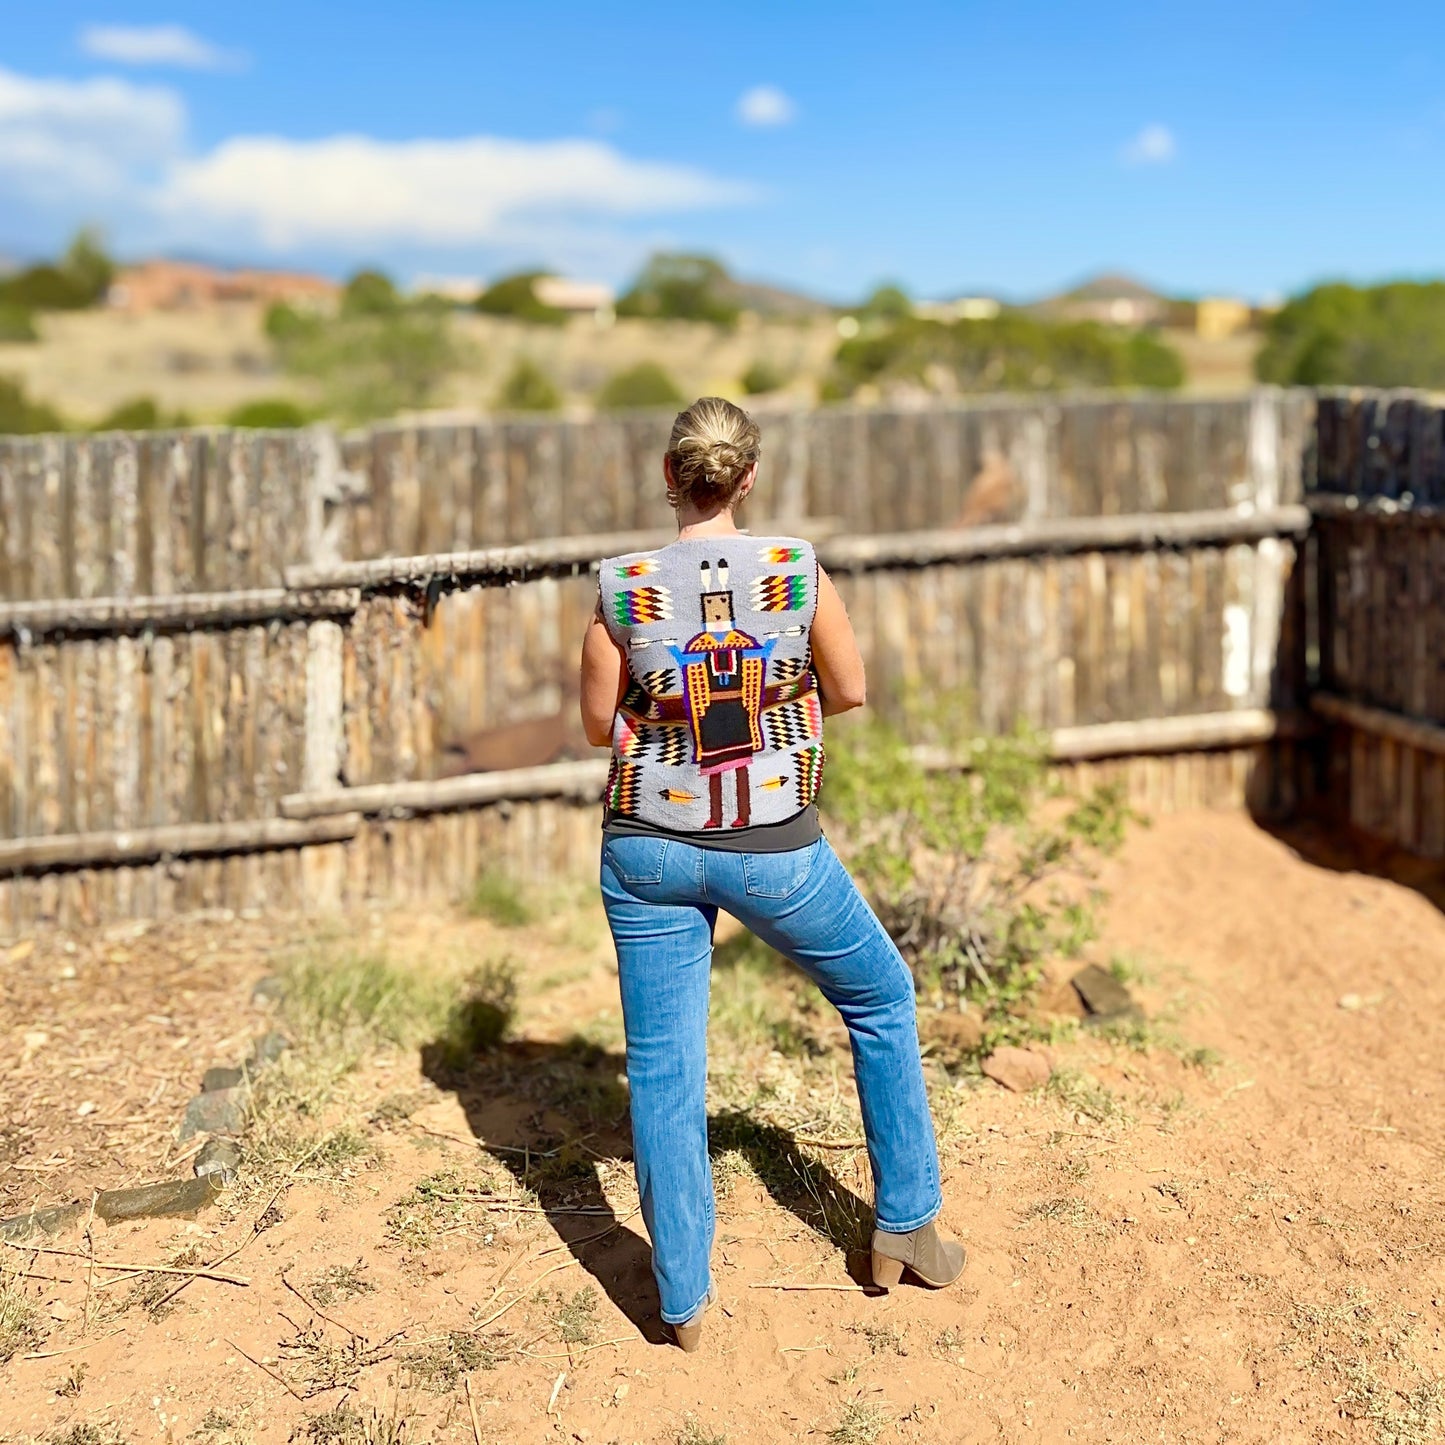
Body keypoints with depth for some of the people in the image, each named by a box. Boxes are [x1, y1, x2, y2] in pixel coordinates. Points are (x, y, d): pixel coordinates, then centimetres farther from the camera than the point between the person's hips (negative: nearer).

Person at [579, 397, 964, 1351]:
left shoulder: (623, 589, -8)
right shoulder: (799, 572, -10)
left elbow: (601, 725, 2)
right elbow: (850, 691, 3)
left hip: (650, 849, 1)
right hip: (773, 850, -1)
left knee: (662, 1067, 12)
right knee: (882, 998, 23)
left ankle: (686, 1299, 21)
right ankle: (907, 1228, 32)